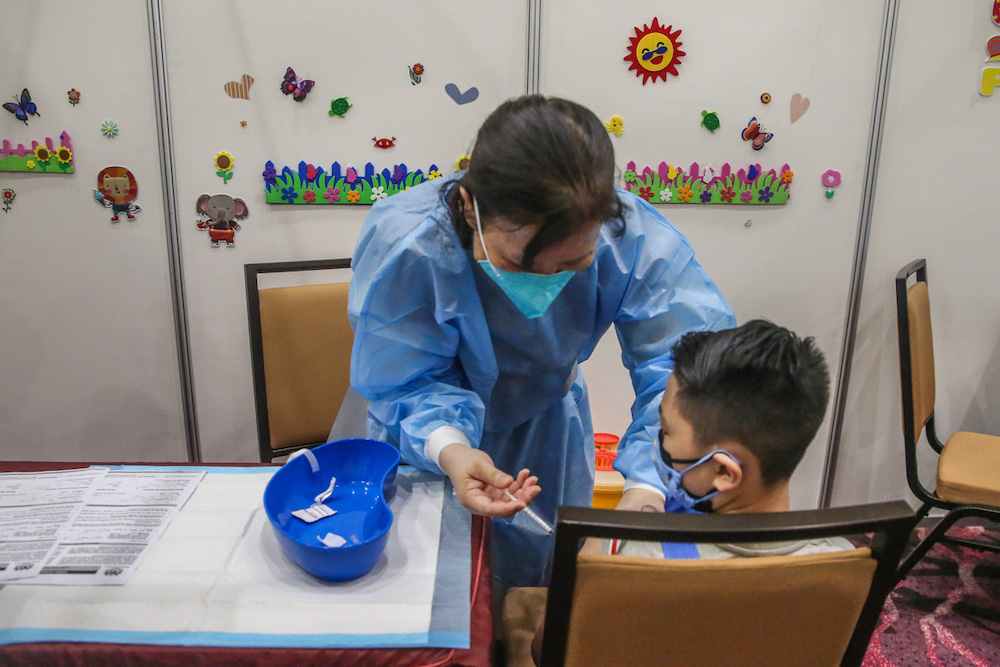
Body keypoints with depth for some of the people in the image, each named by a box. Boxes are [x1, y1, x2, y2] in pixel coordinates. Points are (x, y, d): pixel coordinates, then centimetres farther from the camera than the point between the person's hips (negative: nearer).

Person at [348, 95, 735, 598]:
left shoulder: (632, 235, -33)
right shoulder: (402, 242, -37)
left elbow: (684, 359, -33)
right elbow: (409, 386, -29)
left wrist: (648, 485, -48)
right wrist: (447, 447, -51)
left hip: (545, 432, 2)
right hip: (424, 438, -1)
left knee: (539, 582, 24)